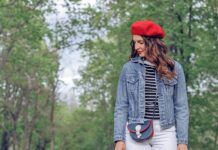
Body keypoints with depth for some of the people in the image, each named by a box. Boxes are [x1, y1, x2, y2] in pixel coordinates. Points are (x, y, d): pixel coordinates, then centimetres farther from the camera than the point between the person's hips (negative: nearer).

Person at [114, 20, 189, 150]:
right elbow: (121, 106, 5)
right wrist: (119, 138, -3)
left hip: (165, 132, 0)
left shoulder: (174, 68, 4)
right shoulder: (129, 68, 5)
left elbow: (181, 107, 5)